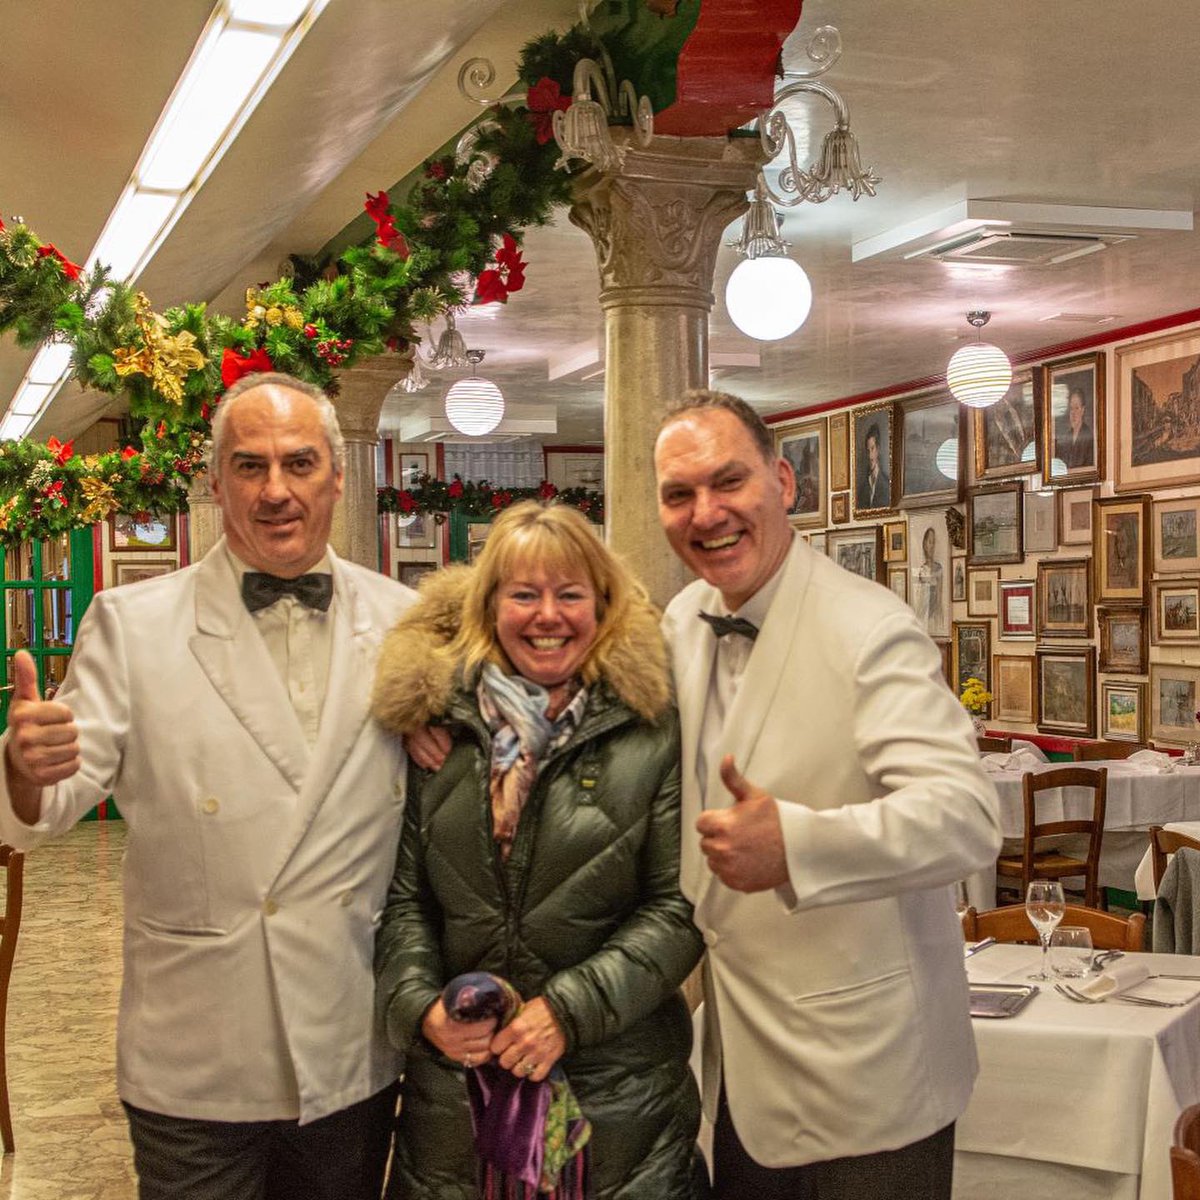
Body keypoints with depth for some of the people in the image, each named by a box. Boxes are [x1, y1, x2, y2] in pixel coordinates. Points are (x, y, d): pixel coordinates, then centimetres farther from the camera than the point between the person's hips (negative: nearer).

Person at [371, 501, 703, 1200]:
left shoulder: (653, 733, -5)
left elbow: (679, 906, -7)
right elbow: (403, 897, 5)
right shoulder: (437, 726, 3)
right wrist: (420, 1005, -10)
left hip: (614, 1088, -2)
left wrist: (570, 1010, -15)